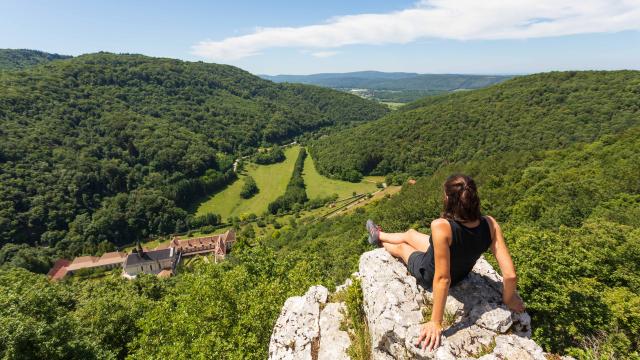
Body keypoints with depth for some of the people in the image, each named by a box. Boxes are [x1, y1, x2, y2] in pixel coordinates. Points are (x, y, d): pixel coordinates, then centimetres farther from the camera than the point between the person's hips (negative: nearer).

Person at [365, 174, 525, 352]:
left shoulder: (441, 226, -43)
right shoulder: (490, 224, -27)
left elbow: (442, 279, -37)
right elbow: (510, 274, -24)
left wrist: (436, 323, -27)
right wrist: (509, 299, -4)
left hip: (429, 275, -5)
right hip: (461, 273, 5)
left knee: (400, 246, 26)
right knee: (410, 233, 26)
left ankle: (379, 239, 63)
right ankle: (379, 236, 59)